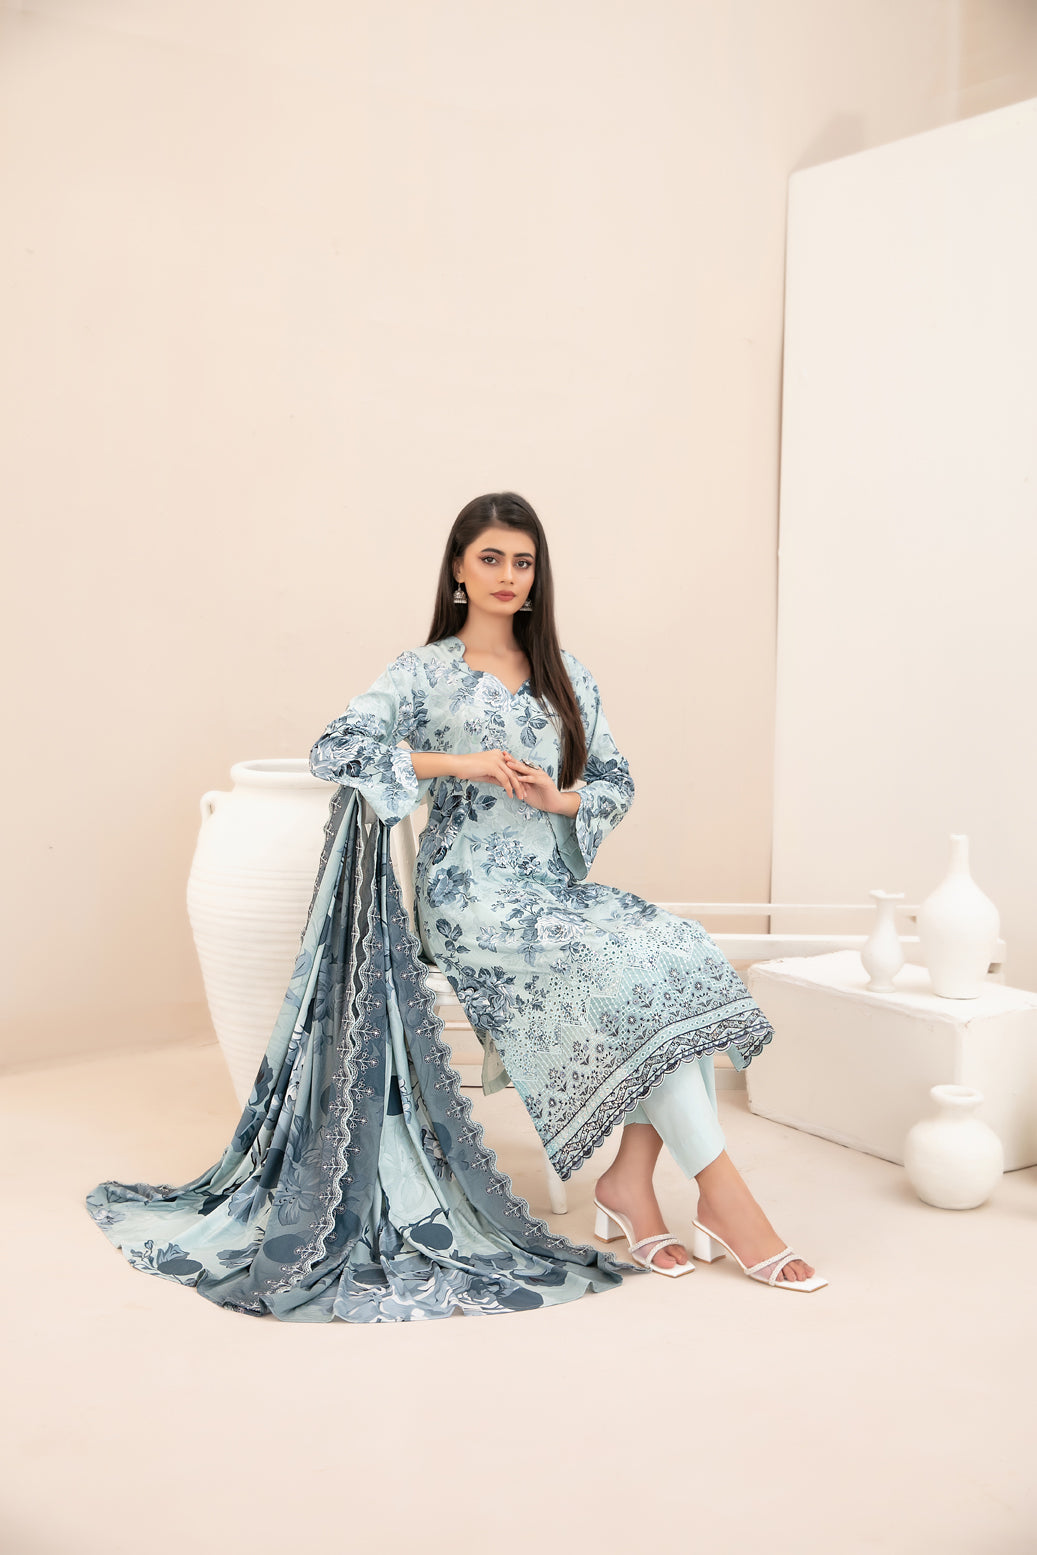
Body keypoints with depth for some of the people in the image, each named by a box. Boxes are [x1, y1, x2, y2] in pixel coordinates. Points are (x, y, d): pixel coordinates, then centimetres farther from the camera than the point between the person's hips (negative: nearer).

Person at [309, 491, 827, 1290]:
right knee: (629, 972, -28)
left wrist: (559, 797, -10)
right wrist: (459, 762, -17)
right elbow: (333, 751, -10)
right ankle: (723, 1192, -21)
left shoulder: (567, 675, 16)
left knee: (682, 953, -23)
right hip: (473, 898, -5)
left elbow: (617, 780, 13)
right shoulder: (424, 673, 2)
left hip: (558, 890, 5)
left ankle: (631, 1181, -18)